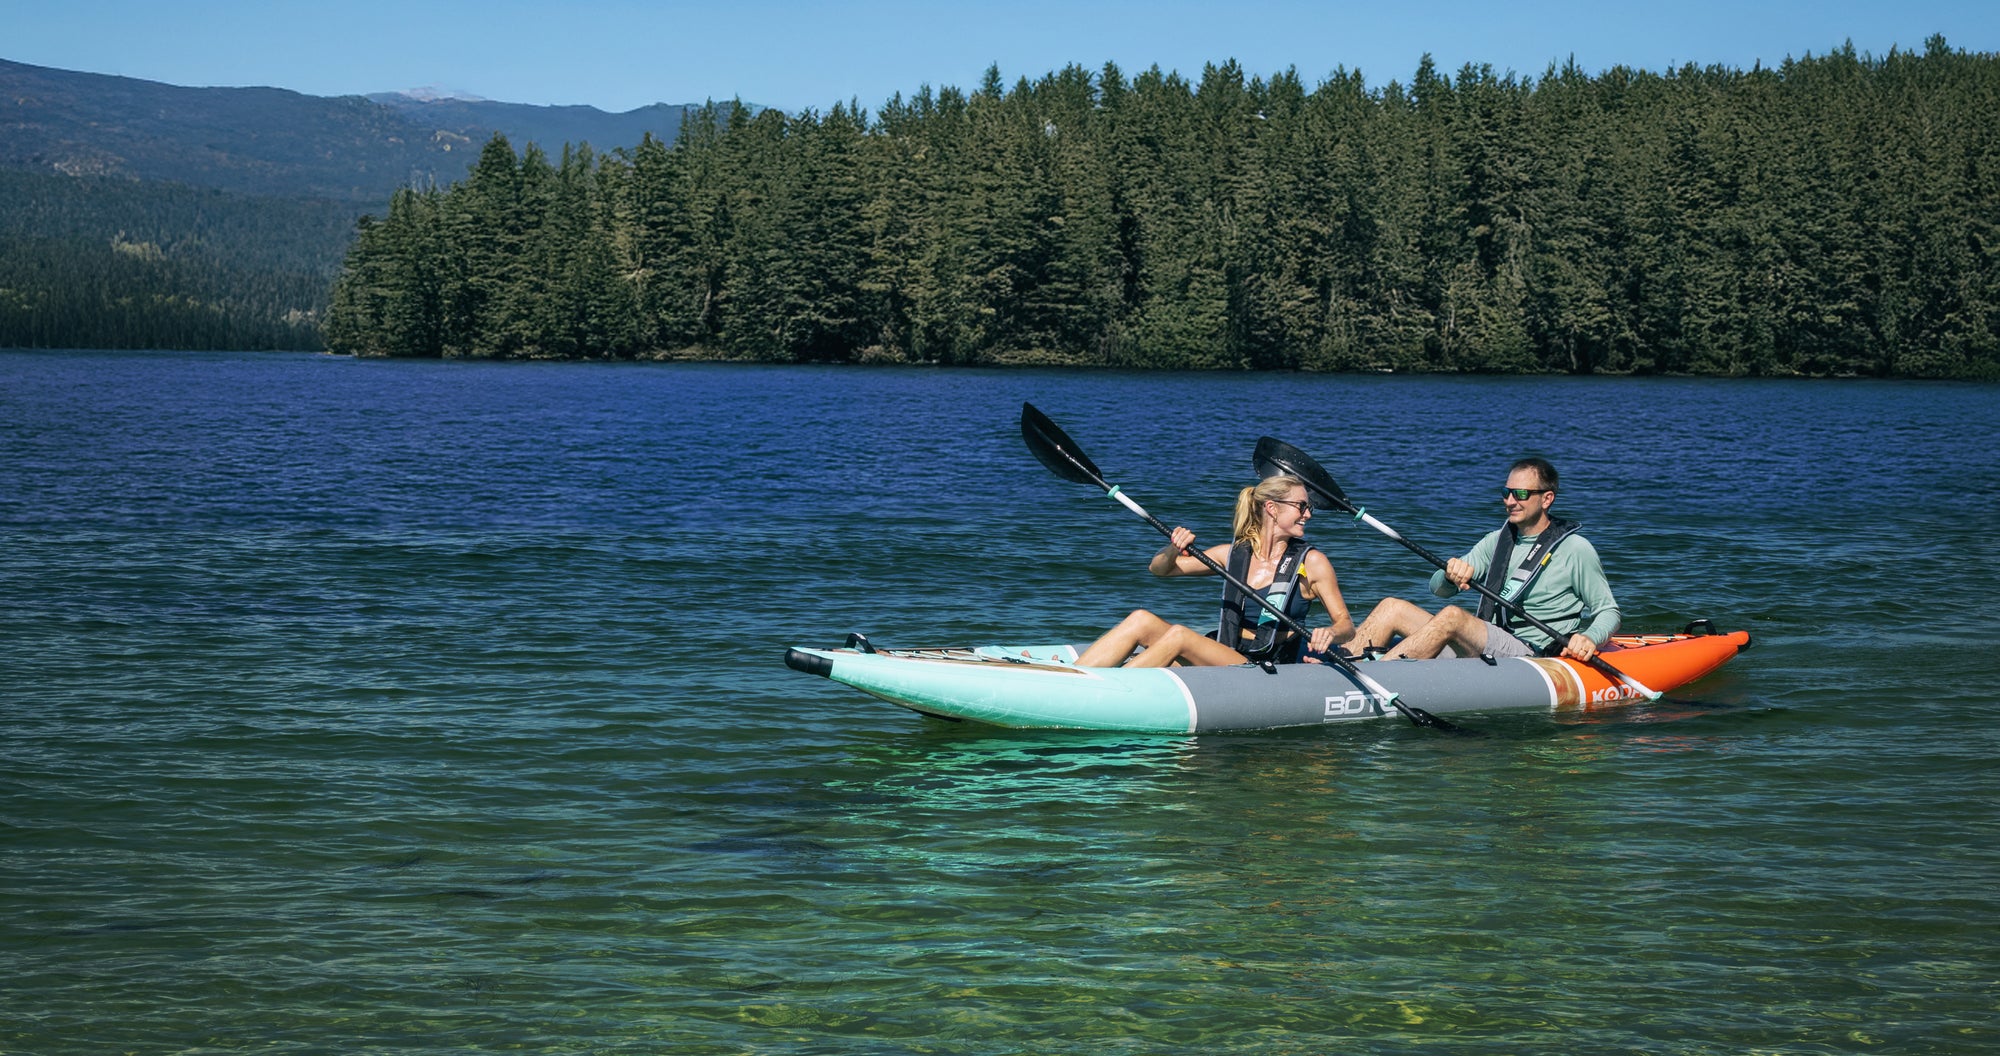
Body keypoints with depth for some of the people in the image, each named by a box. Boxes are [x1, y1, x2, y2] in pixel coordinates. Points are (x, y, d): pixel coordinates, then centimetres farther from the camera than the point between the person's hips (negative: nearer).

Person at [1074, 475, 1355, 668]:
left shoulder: (1311, 562, 2)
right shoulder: (1233, 554, 11)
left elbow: (1346, 624, 1)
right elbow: (1158, 569, 16)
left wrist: (1331, 634, -23)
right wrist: (1175, 549, -7)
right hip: (1222, 662, 4)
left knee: (1178, 635, -28)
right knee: (1141, 620, -17)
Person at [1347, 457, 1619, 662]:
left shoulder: (1575, 550, 1)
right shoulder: (1498, 541, 17)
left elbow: (1608, 611, 4)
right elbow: (1438, 588, 12)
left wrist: (1589, 638, -19)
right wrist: (1450, 574, -13)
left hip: (1529, 656, -7)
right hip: (1481, 647, 7)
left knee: (1452, 616, -33)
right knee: (1393, 607, -7)